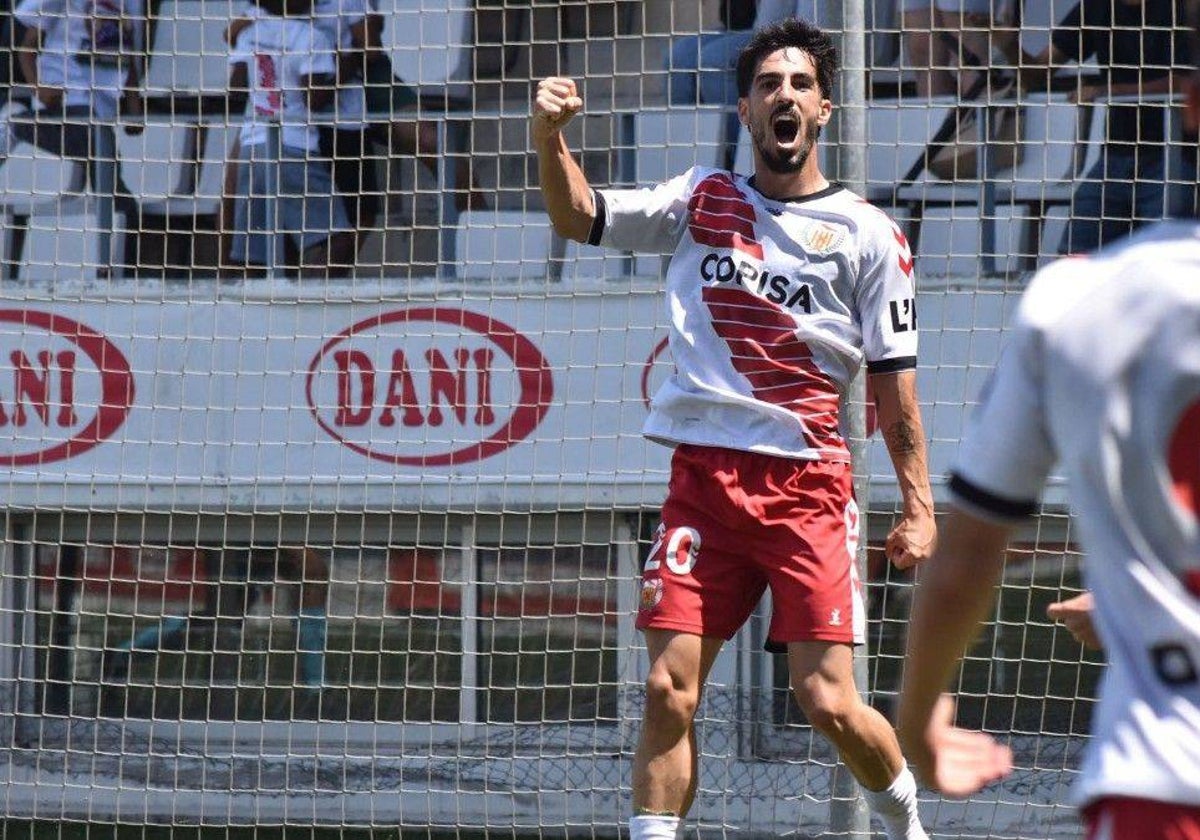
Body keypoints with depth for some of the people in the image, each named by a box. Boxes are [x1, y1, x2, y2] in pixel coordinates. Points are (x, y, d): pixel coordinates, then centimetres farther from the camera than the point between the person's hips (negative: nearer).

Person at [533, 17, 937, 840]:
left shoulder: (867, 233, 4)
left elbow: (894, 378, 3)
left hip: (808, 483, -2)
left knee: (830, 703, -7)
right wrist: (550, 140, -9)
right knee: (669, 692, -5)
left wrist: (918, 505, -2)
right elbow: (580, 217, 11)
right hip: (704, 472, 3)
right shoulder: (702, 200, 12)